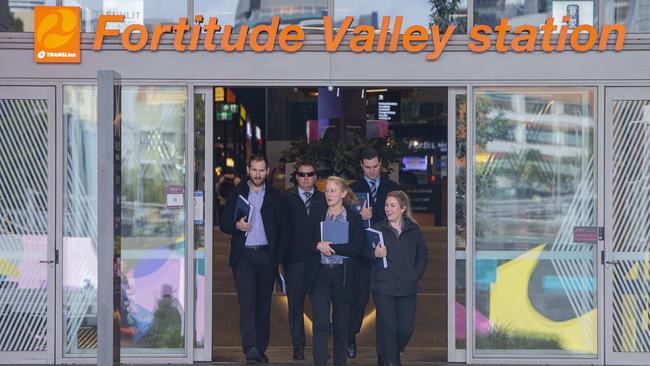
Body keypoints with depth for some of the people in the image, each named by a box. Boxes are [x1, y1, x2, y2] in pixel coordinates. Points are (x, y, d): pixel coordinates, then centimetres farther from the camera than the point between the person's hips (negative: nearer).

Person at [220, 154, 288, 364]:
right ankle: (250, 349, -19)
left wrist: (278, 256, 0)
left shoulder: (275, 196, 10)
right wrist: (237, 226, -13)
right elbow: (223, 222, 9)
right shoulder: (237, 194, 8)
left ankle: (261, 350, 14)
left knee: (264, 306, 6)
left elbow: (283, 228, 10)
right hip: (243, 255, -1)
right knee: (247, 303, -12)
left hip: (266, 256, 1)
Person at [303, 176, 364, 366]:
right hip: (320, 274, 1)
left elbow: (357, 248, -8)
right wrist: (318, 246, -14)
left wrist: (331, 247, -13)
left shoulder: (354, 218, 2)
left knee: (341, 326, 6)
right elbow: (307, 243, 7)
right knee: (320, 324, -9)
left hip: (343, 276, -1)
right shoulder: (317, 216, 10)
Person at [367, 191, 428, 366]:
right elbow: (366, 254, 5)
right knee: (389, 328, -2)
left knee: (406, 329, 2)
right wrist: (374, 254, -17)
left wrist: (416, 275, 3)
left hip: (407, 288, 2)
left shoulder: (413, 230, 7)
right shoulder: (377, 230, 2)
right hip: (383, 287, -2)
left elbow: (423, 254, 14)